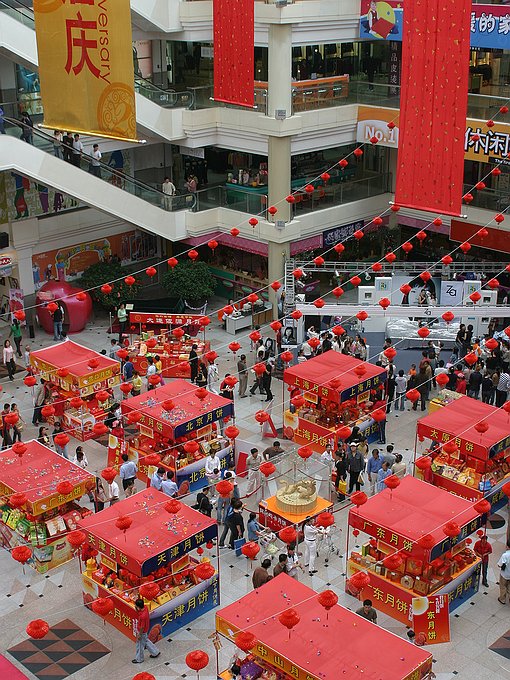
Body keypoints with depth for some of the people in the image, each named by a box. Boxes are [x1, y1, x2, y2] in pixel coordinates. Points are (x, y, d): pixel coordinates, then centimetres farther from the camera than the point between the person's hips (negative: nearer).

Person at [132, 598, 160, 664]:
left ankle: (139, 659, 37)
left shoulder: (143, 616, -40)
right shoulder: (145, 607, -16)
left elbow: (142, 627, -28)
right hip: (145, 630, 9)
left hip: (142, 632, -8)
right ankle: (155, 652, 44)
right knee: (146, 641, 30)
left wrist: (139, 635, -13)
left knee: (140, 645, 15)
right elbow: (138, 611, 4)